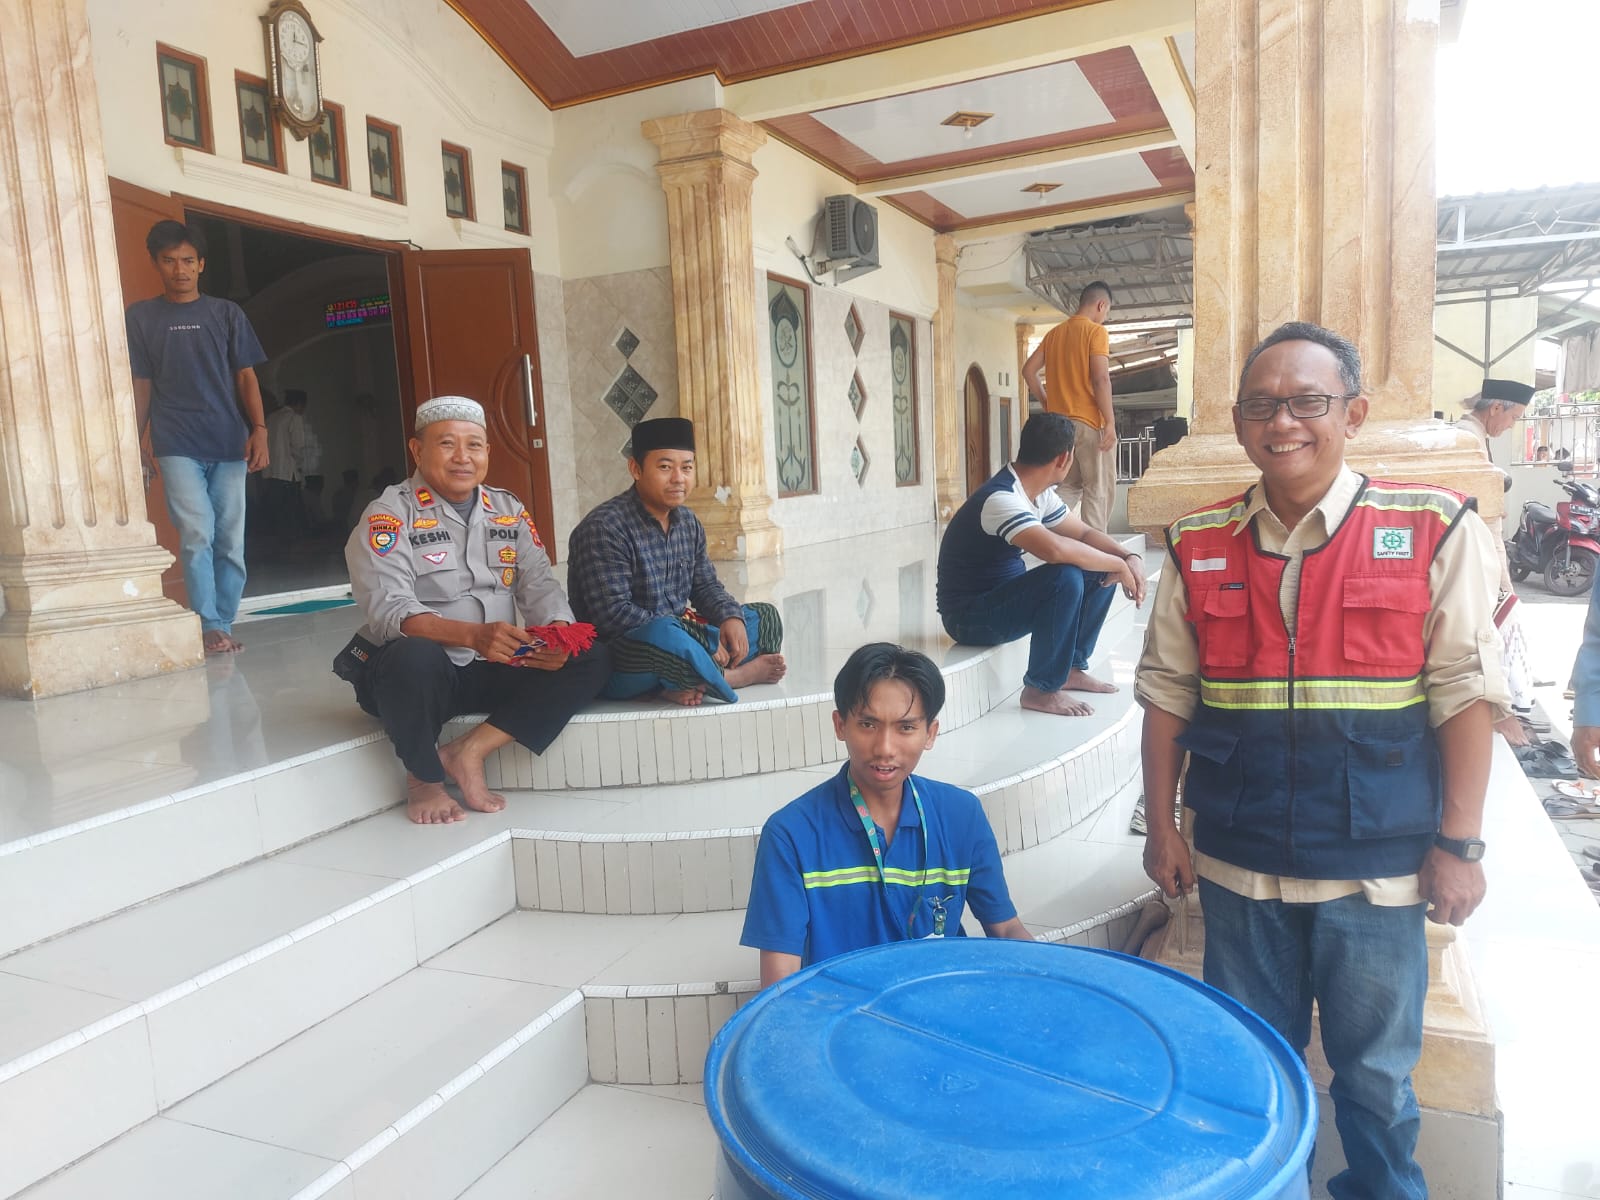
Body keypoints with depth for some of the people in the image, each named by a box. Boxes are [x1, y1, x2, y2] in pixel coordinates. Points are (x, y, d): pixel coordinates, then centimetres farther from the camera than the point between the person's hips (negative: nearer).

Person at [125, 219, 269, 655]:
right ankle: (210, 627, -8)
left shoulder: (226, 313, 11)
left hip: (229, 445, 1)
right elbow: (140, 385, 10)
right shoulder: (141, 317, 10)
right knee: (197, 535, -12)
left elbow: (245, 375, 8)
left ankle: (222, 625, 10)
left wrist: (259, 429, -5)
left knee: (231, 543, 1)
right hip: (177, 446, -1)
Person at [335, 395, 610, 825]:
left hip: (493, 674, 5)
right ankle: (424, 777, -10)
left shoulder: (508, 511, 9)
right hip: (415, 673, -5)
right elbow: (388, 609, -21)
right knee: (415, 655, -39)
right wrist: (474, 635, -37)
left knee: (592, 659, -14)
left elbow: (539, 584, 2)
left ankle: (470, 751, -15)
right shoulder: (389, 515, -7)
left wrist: (558, 632, -22)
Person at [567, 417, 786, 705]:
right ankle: (729, 676, -9)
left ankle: (693, 679, -18)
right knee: (663, 635, -39)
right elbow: (613, 615, -25)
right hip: (618, 662, -8)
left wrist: (731, 617, -10)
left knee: (764, 617, 5)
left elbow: (706, 586, 15)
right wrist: (699, 641, -25)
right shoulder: (605, 527, -18)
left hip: (678, 637, 9)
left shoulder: (688, 521, 7)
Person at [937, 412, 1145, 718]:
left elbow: (1085, 533, 11)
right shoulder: (1001, 497, -27)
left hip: (1004, 597, 9)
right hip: (970, 616, -9)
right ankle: (1041, 690, -17)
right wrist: (1119, 564, -26)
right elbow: (1055, 549, -41)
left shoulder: (1039, 494, 4)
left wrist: (1130, 558, -8)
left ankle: (1072, 668, 11)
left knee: (1102, 573, 2)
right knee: (1066, 578, -31)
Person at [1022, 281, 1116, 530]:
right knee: (1098, 489, 0)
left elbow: (1028, 370, 14)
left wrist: (1047, 401, 19)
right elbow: (1101, 378, -16)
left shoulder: (1054, 333, 13)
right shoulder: (1096, 332, -7)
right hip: (1090, 423, -7)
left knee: (1069, 486, 16)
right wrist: (1110, 422, -16)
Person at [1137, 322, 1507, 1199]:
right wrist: (1161, 826, 2)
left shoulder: (1433, 530, -6)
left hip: (1376, 866, -2)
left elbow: (1465, 693, -5)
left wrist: (1458, 844, -6)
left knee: (1376, 1073, 16)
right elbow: (1167, 693, 4)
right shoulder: (1198, 546, 1)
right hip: (1238, 862, 2)